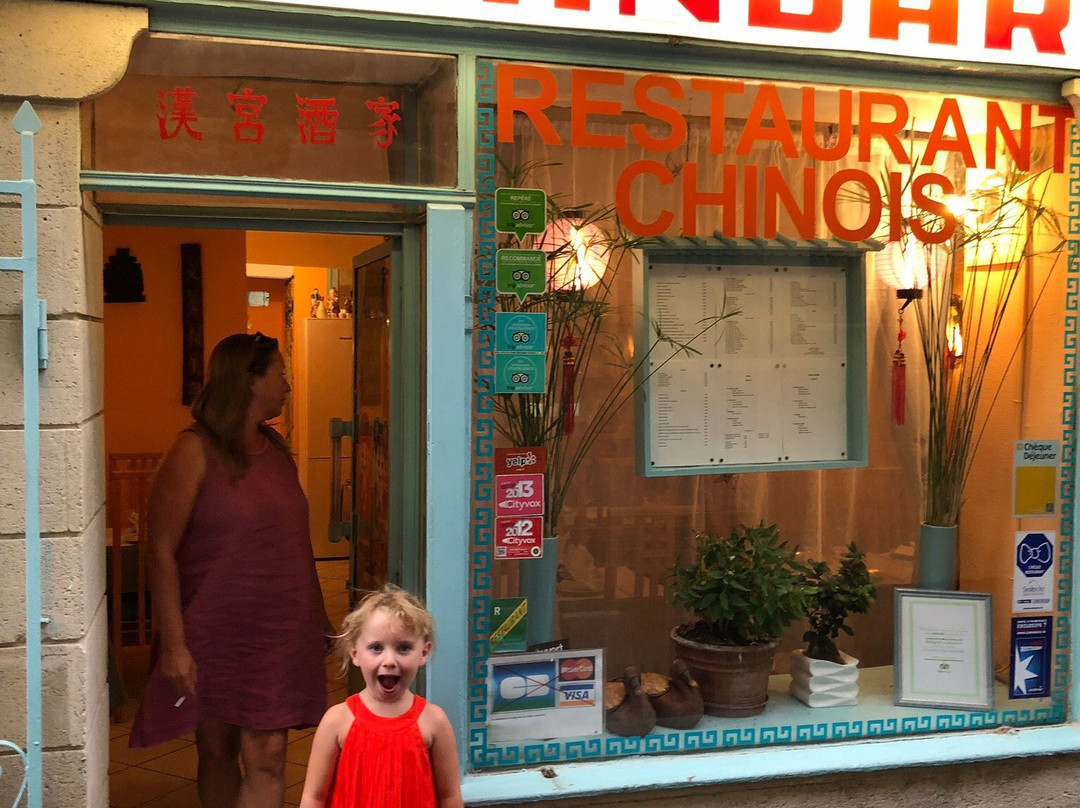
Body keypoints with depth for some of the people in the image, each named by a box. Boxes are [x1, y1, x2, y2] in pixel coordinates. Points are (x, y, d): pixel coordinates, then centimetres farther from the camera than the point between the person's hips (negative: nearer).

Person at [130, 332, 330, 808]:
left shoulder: (274, 448, 10)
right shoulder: (194, 452, -10)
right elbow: (162, 552, -13)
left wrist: (317, 614, 19)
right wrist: (173, 643, -17)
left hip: (277, 631, 4)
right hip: (211, 635, -4)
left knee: (267, 755, -4)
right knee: (216, 752, 11)